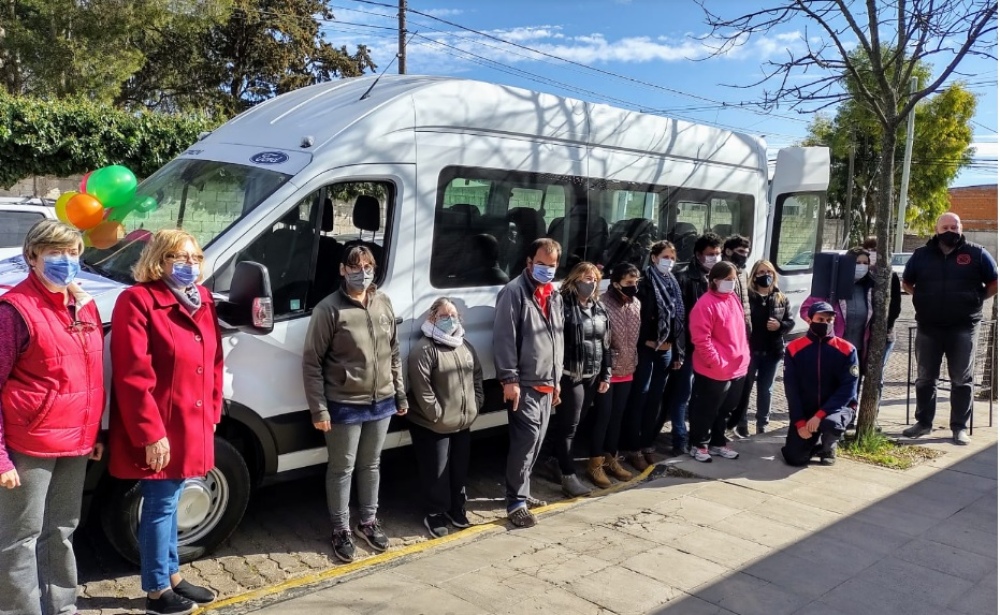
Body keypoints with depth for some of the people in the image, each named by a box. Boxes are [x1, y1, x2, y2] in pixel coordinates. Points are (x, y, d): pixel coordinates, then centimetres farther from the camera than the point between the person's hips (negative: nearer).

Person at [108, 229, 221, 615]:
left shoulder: (202, 300, 9)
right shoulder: (138, 301, -15)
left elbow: (214, 363, 14)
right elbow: (133, 377, -20)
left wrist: (212, 414, 11)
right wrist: (150, 434, -21)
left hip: (192, 426, 7)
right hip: (158, 432, -7)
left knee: (169, 502, 20)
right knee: (161, 505, 4)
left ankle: (172, 576, 34)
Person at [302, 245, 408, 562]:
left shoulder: (383, 303, 3)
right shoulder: (329, 309, -13)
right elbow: (311, 363, -12)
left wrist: (400, 394, 12)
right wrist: (319, 409, -14)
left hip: (381, 402, 5)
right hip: (344, 406, -5)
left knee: (370, 465, 19)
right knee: (342, 469, 10)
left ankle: (368, 521, 36)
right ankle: (341, 530, 26)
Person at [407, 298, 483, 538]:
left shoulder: (465, 346, 10)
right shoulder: (423, 349, -16)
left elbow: (477, 376, 15)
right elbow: (422, 389, -21)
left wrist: (476, 405, 6)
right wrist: (437, 415, -20)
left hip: (463, 422, 7)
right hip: (433, 425, -7)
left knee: (460, 470, 16)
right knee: (436, 473, 3)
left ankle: (457, 509, 33)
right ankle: (435, 515, 18)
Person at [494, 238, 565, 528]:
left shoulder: (554, 295, 16)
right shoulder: (514, 292, -10)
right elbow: (504, 338, -15)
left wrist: (557, 379, 20)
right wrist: (509, 379, -19)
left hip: (546, 383, 8)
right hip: (524, 383, -8)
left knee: (536, 441, 14)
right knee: (526, 439, -9)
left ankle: (521, 492, 28)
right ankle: (516, 503, 1)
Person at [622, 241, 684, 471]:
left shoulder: (673, 284, 12)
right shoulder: (645, 283, -8)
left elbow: (678, 318, 14)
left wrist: (678, 350, 12)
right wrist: (646, 341, -16)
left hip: (666, 350, 7)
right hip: (647, 349, -6)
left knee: (655, 399, 12)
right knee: (639, 398, -2)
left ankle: (647, 445, 23)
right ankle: (633, 449, 5)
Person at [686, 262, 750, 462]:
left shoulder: (733, 298, 9)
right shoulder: (706, 304, -16)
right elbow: (701, 339, -19)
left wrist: (744, 356, 13)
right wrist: (716, 362, -18)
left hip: (737, 368, 8)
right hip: (714, 370, -8)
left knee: (725, 410, 19)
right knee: (706, 410, 7)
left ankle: (718, 443, 34)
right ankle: (699, 445, 22)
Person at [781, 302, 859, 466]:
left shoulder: (847, 350, -7)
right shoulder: (794, 349, -4)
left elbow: (848, 389, -13)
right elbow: (791, 389, -4)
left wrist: (820, 415, -22)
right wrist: (800, 422, -13)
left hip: (837, 408, -1)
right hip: (805, 412, 2)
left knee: (830, 423, -36)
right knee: (794, 457, -10)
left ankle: (829, 447, 1)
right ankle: (816, 444, 27)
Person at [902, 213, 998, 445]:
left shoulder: (976, 254, 1)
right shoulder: (921, 255, 7)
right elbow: (907, 282, 18)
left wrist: (975, 299, 1)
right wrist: (923, 299, 6)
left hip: (963, 328, -2)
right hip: (928, 327, 2)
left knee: (962, 379, 4)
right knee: (925, 378, 8)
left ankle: (960, 427, 10)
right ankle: (924, 422, 19)